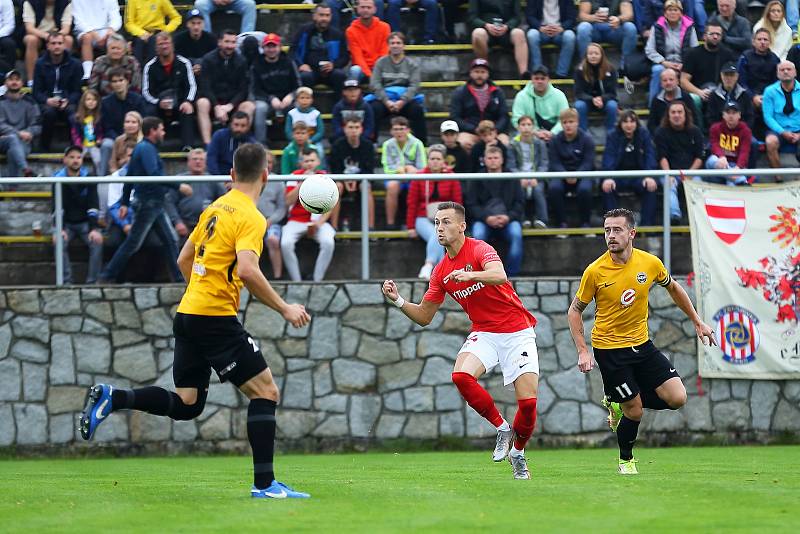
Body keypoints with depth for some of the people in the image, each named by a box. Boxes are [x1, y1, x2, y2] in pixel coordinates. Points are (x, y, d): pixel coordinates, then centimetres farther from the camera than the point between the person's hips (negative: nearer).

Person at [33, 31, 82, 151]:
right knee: (49, 112, -36)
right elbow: (37, 92, 4)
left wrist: (67, 101, -17)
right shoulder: (40, 64, 6)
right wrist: (48, 101, -17)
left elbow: (77, 91, 4)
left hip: (67, 102, 0)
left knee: (73, 111, -35)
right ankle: (44, 147, -21)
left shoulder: (74, 64, 7)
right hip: (47, 102, 0)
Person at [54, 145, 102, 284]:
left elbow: (93, 205, -12)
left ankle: (92, 281, -21)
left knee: (97, 242, -27)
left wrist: (94, 229, -26)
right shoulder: (58, 178, -5)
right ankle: (66, 281, -25)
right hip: (66, 224, 0)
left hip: (85, 222, 0)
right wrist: (59, 230, -25)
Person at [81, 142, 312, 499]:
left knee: (186, 405, 13)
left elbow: (184, 259, 22)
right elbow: (247, 270, -25)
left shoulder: (215, 208, 14)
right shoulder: (251, 218, -11)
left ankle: (111, 398, 0)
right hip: (217, 319, -8)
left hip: (188, 314, 8)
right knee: (265, 391, -3)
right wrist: (284, 309, -17)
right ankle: (264, 483, -9)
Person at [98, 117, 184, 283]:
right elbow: (154, 175, -28)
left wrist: (125, 202, 19)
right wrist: (178, 186, -27)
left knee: (170, 241, 8)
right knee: (133, 243, -5)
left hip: (155, 203, 10)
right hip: (148, 202, -10)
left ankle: (180, 278, 9)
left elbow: (129, 177, 19)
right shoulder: (146, 148, -14)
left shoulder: (142, 148, 17)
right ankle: (107, 277, 1)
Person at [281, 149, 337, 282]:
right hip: (296, 221, 0)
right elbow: (289, 201, -7)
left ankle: (317, 280, -17)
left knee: (328, 242, -29)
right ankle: (296, 281, -18)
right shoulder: (295, 176, 2)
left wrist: (319, 223, -14)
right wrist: (302, 182, -15)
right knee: (286, 243, -28)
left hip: (318, 222, 0)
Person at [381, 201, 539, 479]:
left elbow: (500, 276, -34)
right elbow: (424, 317, 13)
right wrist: (398, 301, -3)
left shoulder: (479, 249, -12)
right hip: (484, 333, 5)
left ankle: (518, 453, 16)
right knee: (461, 375, -27)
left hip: (517, 332, -5)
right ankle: (502, 428, -6)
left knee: (528, 402, -13)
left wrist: (470, 275, -50)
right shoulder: (441, 271, 6)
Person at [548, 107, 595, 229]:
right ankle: (562, 223, -20)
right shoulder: (555, 140, 5)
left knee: (584, 189, -35)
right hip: (562, 174, 1)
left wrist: (576, 175, -23)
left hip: (581, 174, -1)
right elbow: (554, 163, -3)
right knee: (553, 188, -32)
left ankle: (585, 223, -16)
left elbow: (588, 162, -6)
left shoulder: (586, 139, 0)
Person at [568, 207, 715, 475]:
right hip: (609, 349, -4)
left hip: (641, 344, 4)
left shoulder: (650, 263, -7)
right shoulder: (595, 271, -15)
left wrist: (697, 322, 17)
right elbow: (575, 311, -3)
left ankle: (618, 403, 17)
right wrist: (583, 351, -11)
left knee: (677, 398, -7)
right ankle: (626, 460, 25)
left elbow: (673, 288, 14)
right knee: (634, 412, -5)